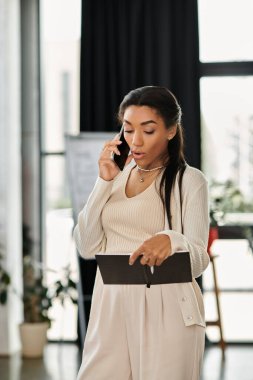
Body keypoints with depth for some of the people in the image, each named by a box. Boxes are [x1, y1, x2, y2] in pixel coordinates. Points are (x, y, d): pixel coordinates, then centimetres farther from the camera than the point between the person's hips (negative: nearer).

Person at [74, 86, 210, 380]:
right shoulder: (116, 175, 10)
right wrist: (104, 182, -5)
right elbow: (87, 247, 3)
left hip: (166, 312, -4)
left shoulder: (189, 180, -3)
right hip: (111, 308, 4)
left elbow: (198, 260, -7)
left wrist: (171, 241, -29)